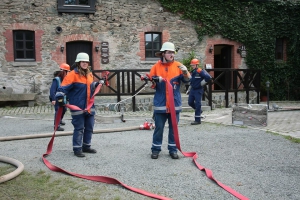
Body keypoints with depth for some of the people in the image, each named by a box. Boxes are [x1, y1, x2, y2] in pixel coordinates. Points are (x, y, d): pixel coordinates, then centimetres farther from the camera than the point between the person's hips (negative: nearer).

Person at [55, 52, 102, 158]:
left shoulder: (89, 74, 11)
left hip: (89, 106, 7)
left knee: (89, 127, 15)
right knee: (79, 128, -1)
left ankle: (86, 146, 30)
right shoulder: (73, 75, -13)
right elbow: (63, 87, -20)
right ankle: (77, 149, 11)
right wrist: (60, 98, -31)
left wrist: (97, 84, 14)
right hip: (78, 107, -7)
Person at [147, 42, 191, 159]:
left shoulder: (178, 66, 2)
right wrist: (155, 81, -18)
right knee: (159, 128, 5)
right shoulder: (156, 67, 0)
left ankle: (173, 149, 20)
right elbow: (150, 84, 4)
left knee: (173, 128, 10)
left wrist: (185, 72, -20)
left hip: (174, 103, 1)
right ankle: (156, 149, 17)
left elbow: (187, 80, -1)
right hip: (160, 104, -1)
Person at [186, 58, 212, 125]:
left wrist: (202, 83, -14)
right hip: (192, 90, 8)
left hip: (198, 90, -8)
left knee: (197, 104, -7)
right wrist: (189, 90, 24)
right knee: (190, 102, 11)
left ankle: (197, 120, -2)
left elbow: (208, 77, -23)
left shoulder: (200, 71, -14)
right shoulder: (192, 72, 12)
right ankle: (199, 111, 36)